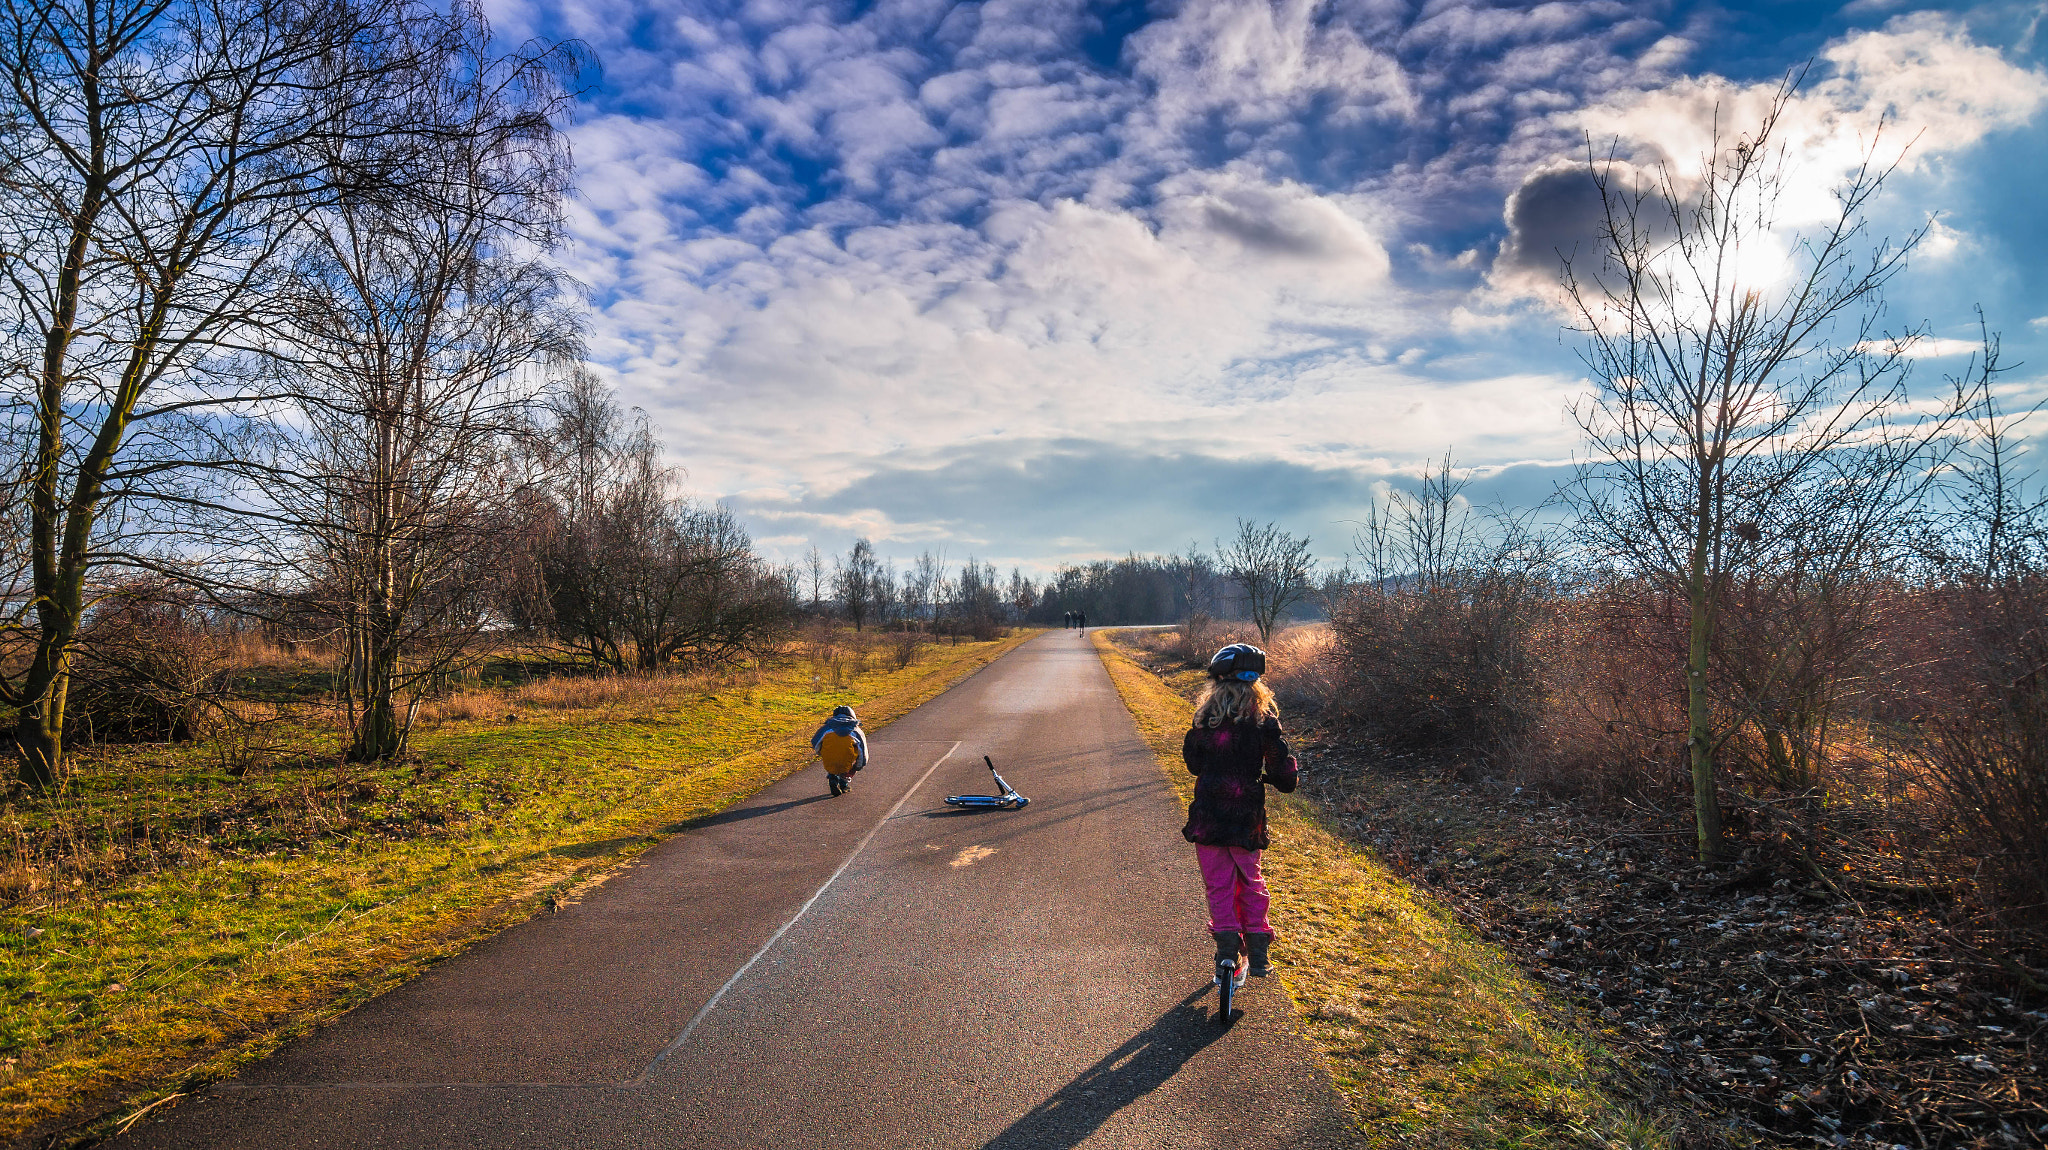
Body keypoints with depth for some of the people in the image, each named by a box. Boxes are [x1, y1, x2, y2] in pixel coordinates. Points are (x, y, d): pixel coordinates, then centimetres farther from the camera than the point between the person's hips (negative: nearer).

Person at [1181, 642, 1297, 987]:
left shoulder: (1205, 717, -4)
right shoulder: (1263, 719, -6)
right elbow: (1282, 772, -6)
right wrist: (1291, 773, 17)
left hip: (1208, 815, -1)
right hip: (1247, 817, 1)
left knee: (1219, 885, 10)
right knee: (1251, 882, 20)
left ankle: (1228, 952, 2)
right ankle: (1258, 953, 22)